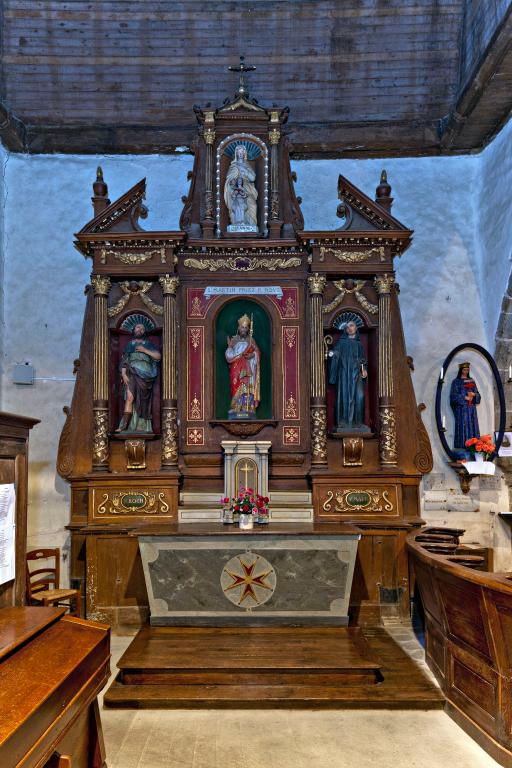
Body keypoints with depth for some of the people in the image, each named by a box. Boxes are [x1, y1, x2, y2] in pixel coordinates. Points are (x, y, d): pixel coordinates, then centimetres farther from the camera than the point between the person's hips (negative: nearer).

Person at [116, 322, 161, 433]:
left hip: (145, 374, 1)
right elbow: (123, 361, 11)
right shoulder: (129, 345, 20)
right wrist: (123, 374, -4)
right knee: (130, 398, -19)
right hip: (132, 374, -1)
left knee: (143, 402, -6)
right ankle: (124, 426, -25)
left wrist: (145, 350, -4)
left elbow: (158, 356, 7)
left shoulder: (148, 344, 20)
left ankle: (141, 428, -6)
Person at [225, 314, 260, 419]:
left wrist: (252, 355, -16)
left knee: (247, 389, -7)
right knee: (237, 388, -5)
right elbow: (229, 355, 2)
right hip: (237, 370, 0)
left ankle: (247, 410, -6)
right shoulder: (234, 340, 7)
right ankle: (236, 410, -3)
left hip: (247, 370, 0)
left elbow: (258, 353, 3)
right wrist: (229, 346, -15)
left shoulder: (251, 340, 8)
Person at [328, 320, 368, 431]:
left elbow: (363, 359, 18)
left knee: (359, 396, -10)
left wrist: (364, 369, 1)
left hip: (357, 372, 3)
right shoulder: (341, 342, 12)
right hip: (344, 372, -2)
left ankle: (357, 421, -6)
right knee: (345, 395, -10)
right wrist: (332, 353, -20)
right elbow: (335, 354, 2)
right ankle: (344, 422, -10)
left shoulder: (359, 343, 20)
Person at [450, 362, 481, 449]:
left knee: (472, 425, 2)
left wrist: (473, 394, -8)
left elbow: (477, 393, 14)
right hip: (461, 407, -5)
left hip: (471, 407, 5)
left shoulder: (471, 380, 16)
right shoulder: (456, 381, 1)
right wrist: (465, 398, -13)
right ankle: (462, 446, -8)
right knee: (462, 425, -8)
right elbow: (454, 395, -7)